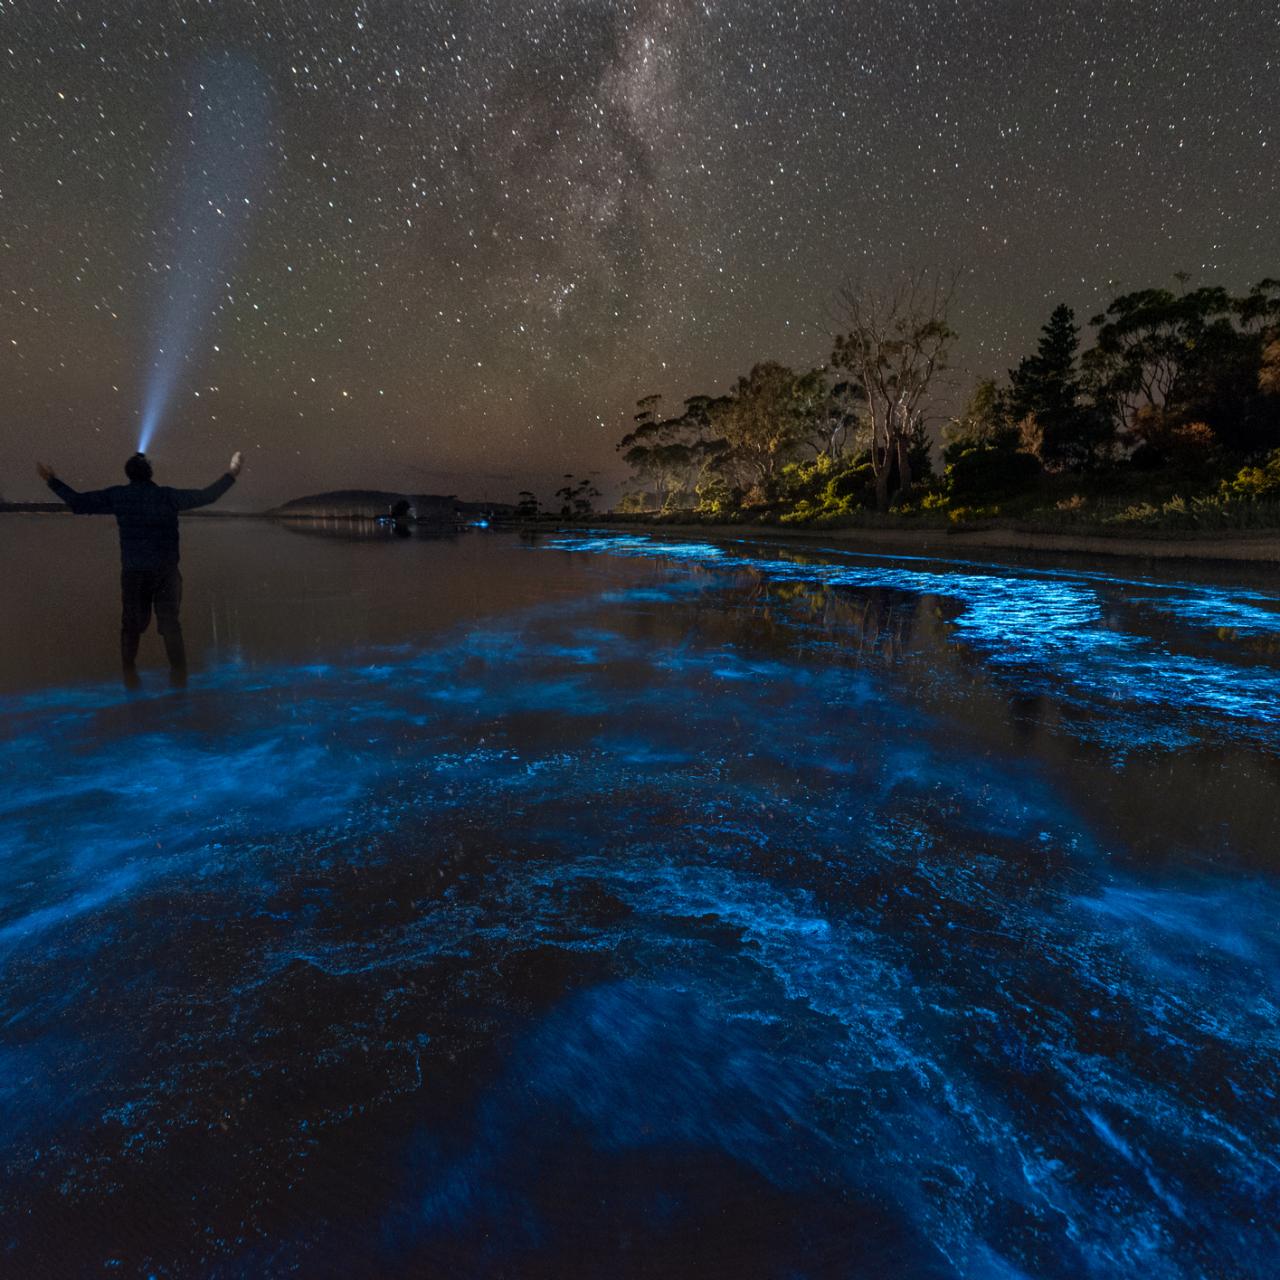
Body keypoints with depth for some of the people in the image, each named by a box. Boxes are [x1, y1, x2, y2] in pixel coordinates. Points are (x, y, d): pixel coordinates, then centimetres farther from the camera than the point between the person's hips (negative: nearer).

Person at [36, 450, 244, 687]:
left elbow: (79, 503, 3)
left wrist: (52, 481, 17)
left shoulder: (117, 495, 0)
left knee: (132, 624, 12)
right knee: (170, 623, 5)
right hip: (166, 570, -1)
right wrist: (231, 474, -3)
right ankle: (179, 674, 3)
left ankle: (130, 675, 13)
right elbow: (206, 496, -7)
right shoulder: (168, 495, -4)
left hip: (133, 572, 1)